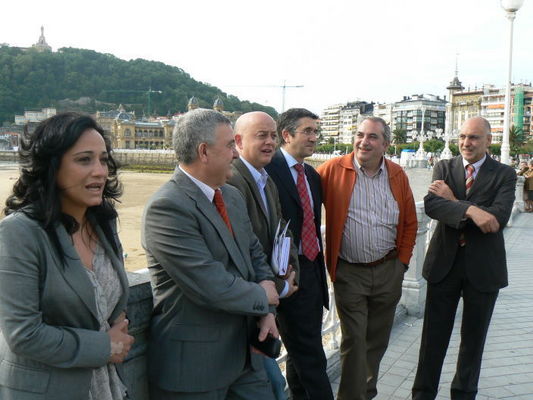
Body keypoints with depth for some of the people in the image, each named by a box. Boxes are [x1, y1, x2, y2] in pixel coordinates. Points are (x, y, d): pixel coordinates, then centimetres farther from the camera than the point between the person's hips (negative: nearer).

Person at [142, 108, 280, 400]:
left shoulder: (232, 196, 7)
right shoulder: (167, 207, -22)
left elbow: (255, 255, 12)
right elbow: (211, 286, -26)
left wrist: (267, 311, -3)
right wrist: (264, 297, -9)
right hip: (193, 363, -7)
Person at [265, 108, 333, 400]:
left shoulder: (313, 176, 14)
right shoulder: (269, 170, -13)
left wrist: (320, 267, 16)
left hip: (311, 272, 8)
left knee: (301, 353, 19)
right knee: (310, 357, -3)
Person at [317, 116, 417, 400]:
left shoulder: (397, 175, 4)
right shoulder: (334, 170, -7)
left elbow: (410, 222, 10)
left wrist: (403, 261, 5)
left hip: (389, 272, 4)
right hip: (349, 273, -3)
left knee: (378, 339, 16)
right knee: (354, 341, 1)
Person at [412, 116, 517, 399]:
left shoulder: (504, 174, -2)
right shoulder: (444, 168, 2)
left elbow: (498, 217, -18)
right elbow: (431, 205, -16)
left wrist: (453, 201, -17)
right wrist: (470, 210, -29)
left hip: (484, 266, 0)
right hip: (444, 262, 1)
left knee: (473, 336, 14)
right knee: (434, 334, 8)